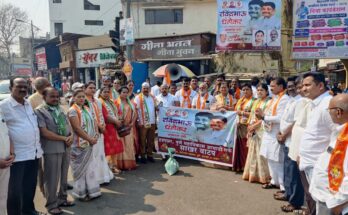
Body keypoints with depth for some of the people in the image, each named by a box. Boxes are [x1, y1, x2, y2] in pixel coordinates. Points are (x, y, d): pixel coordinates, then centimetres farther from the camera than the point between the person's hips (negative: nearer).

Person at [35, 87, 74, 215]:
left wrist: (71, 136, -6)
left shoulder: (60, 109, 12)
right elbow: (44, 133, -16)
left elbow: (68, 126, 15)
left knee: (64, 176, 16)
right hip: (52, 149, -6)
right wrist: (64, 138, -12)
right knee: (52, 178, 2)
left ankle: (62, 199, 32)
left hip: (66, 148, 7)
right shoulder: (39, 111, -10)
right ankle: (51, 205, 16)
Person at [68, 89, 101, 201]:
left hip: (89, 144, 7)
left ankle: (91, 190, 23)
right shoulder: (73, 110, -12)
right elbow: (77, 128, -19)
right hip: (79, 145, -7)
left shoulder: (87, 109, 11)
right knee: (81, 168, 2)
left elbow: (94, 122, 11)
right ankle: (81, 193, 14)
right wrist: (90, 139, -16)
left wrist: (96, 136, -5)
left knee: (90, 167, 13)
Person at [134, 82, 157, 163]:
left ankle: (150, 155, 21)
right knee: (142, 140, 3)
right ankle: (142, 156, 12)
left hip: (152, 122, 5)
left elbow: (155, 107, 22)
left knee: (151, 140, 11)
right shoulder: (138, 98, -5)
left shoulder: (152, 97, 13)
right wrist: (138, 121, -17)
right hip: (143, 123, -5)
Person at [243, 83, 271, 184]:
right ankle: (253, 174, 18)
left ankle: (263, 176, 0)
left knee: (261, 152, -7)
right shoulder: (256, 102, 17)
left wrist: (255, 125, -14)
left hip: (262, 130, -7)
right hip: (253, 130, 7)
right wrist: (250, 126, 4)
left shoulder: (269, 102, -6)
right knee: (253, 152, 10)